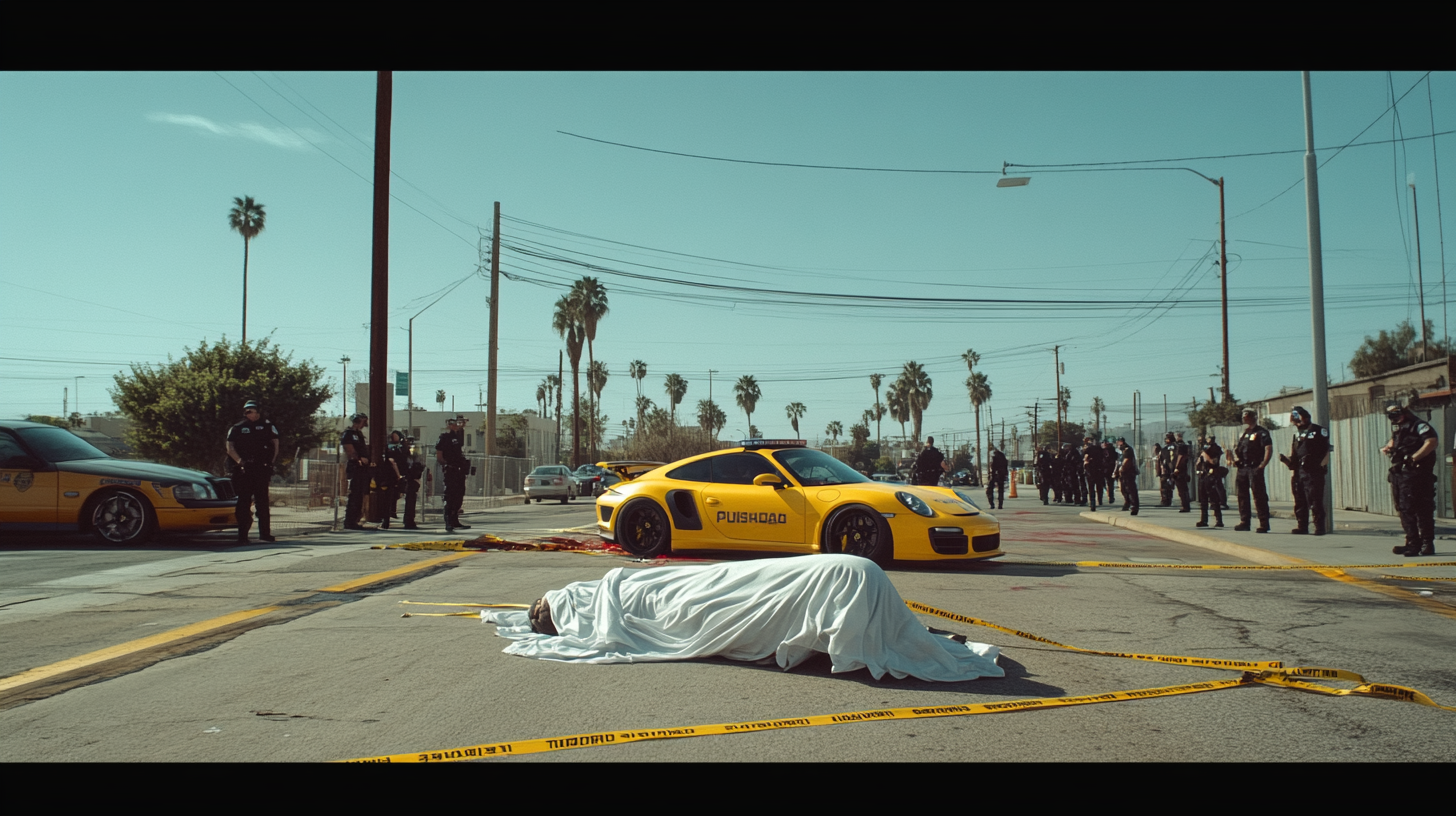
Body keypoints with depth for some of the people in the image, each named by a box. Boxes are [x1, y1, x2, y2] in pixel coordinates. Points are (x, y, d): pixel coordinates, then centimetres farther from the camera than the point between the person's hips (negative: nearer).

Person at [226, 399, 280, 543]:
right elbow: (230, 447, 1)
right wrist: (240, 461, -12)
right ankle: (242, 535, 2)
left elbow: (275, 444, 8)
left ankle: (265, 533, 8)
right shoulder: (237, 428, 8)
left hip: (261, 469, 1)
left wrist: (270, 462, -1)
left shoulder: (267, 426, 9)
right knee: (244, 502, 0)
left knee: (262, 501, 4)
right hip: (243, 470, -1)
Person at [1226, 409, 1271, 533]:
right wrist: (1234, 459, 7)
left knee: (1259, 497, -7)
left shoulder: (1261, 433, -6)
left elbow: (1269, 449, -14)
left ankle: (1264, 524, -4)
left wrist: (1263, 465, -18)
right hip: (1242, 468, 8)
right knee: (1242, 496, 9)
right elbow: (1237, 449, 25)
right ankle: (1244, 522, 16)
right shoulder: (1242, 433, 19)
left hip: (1255, 468, -8)